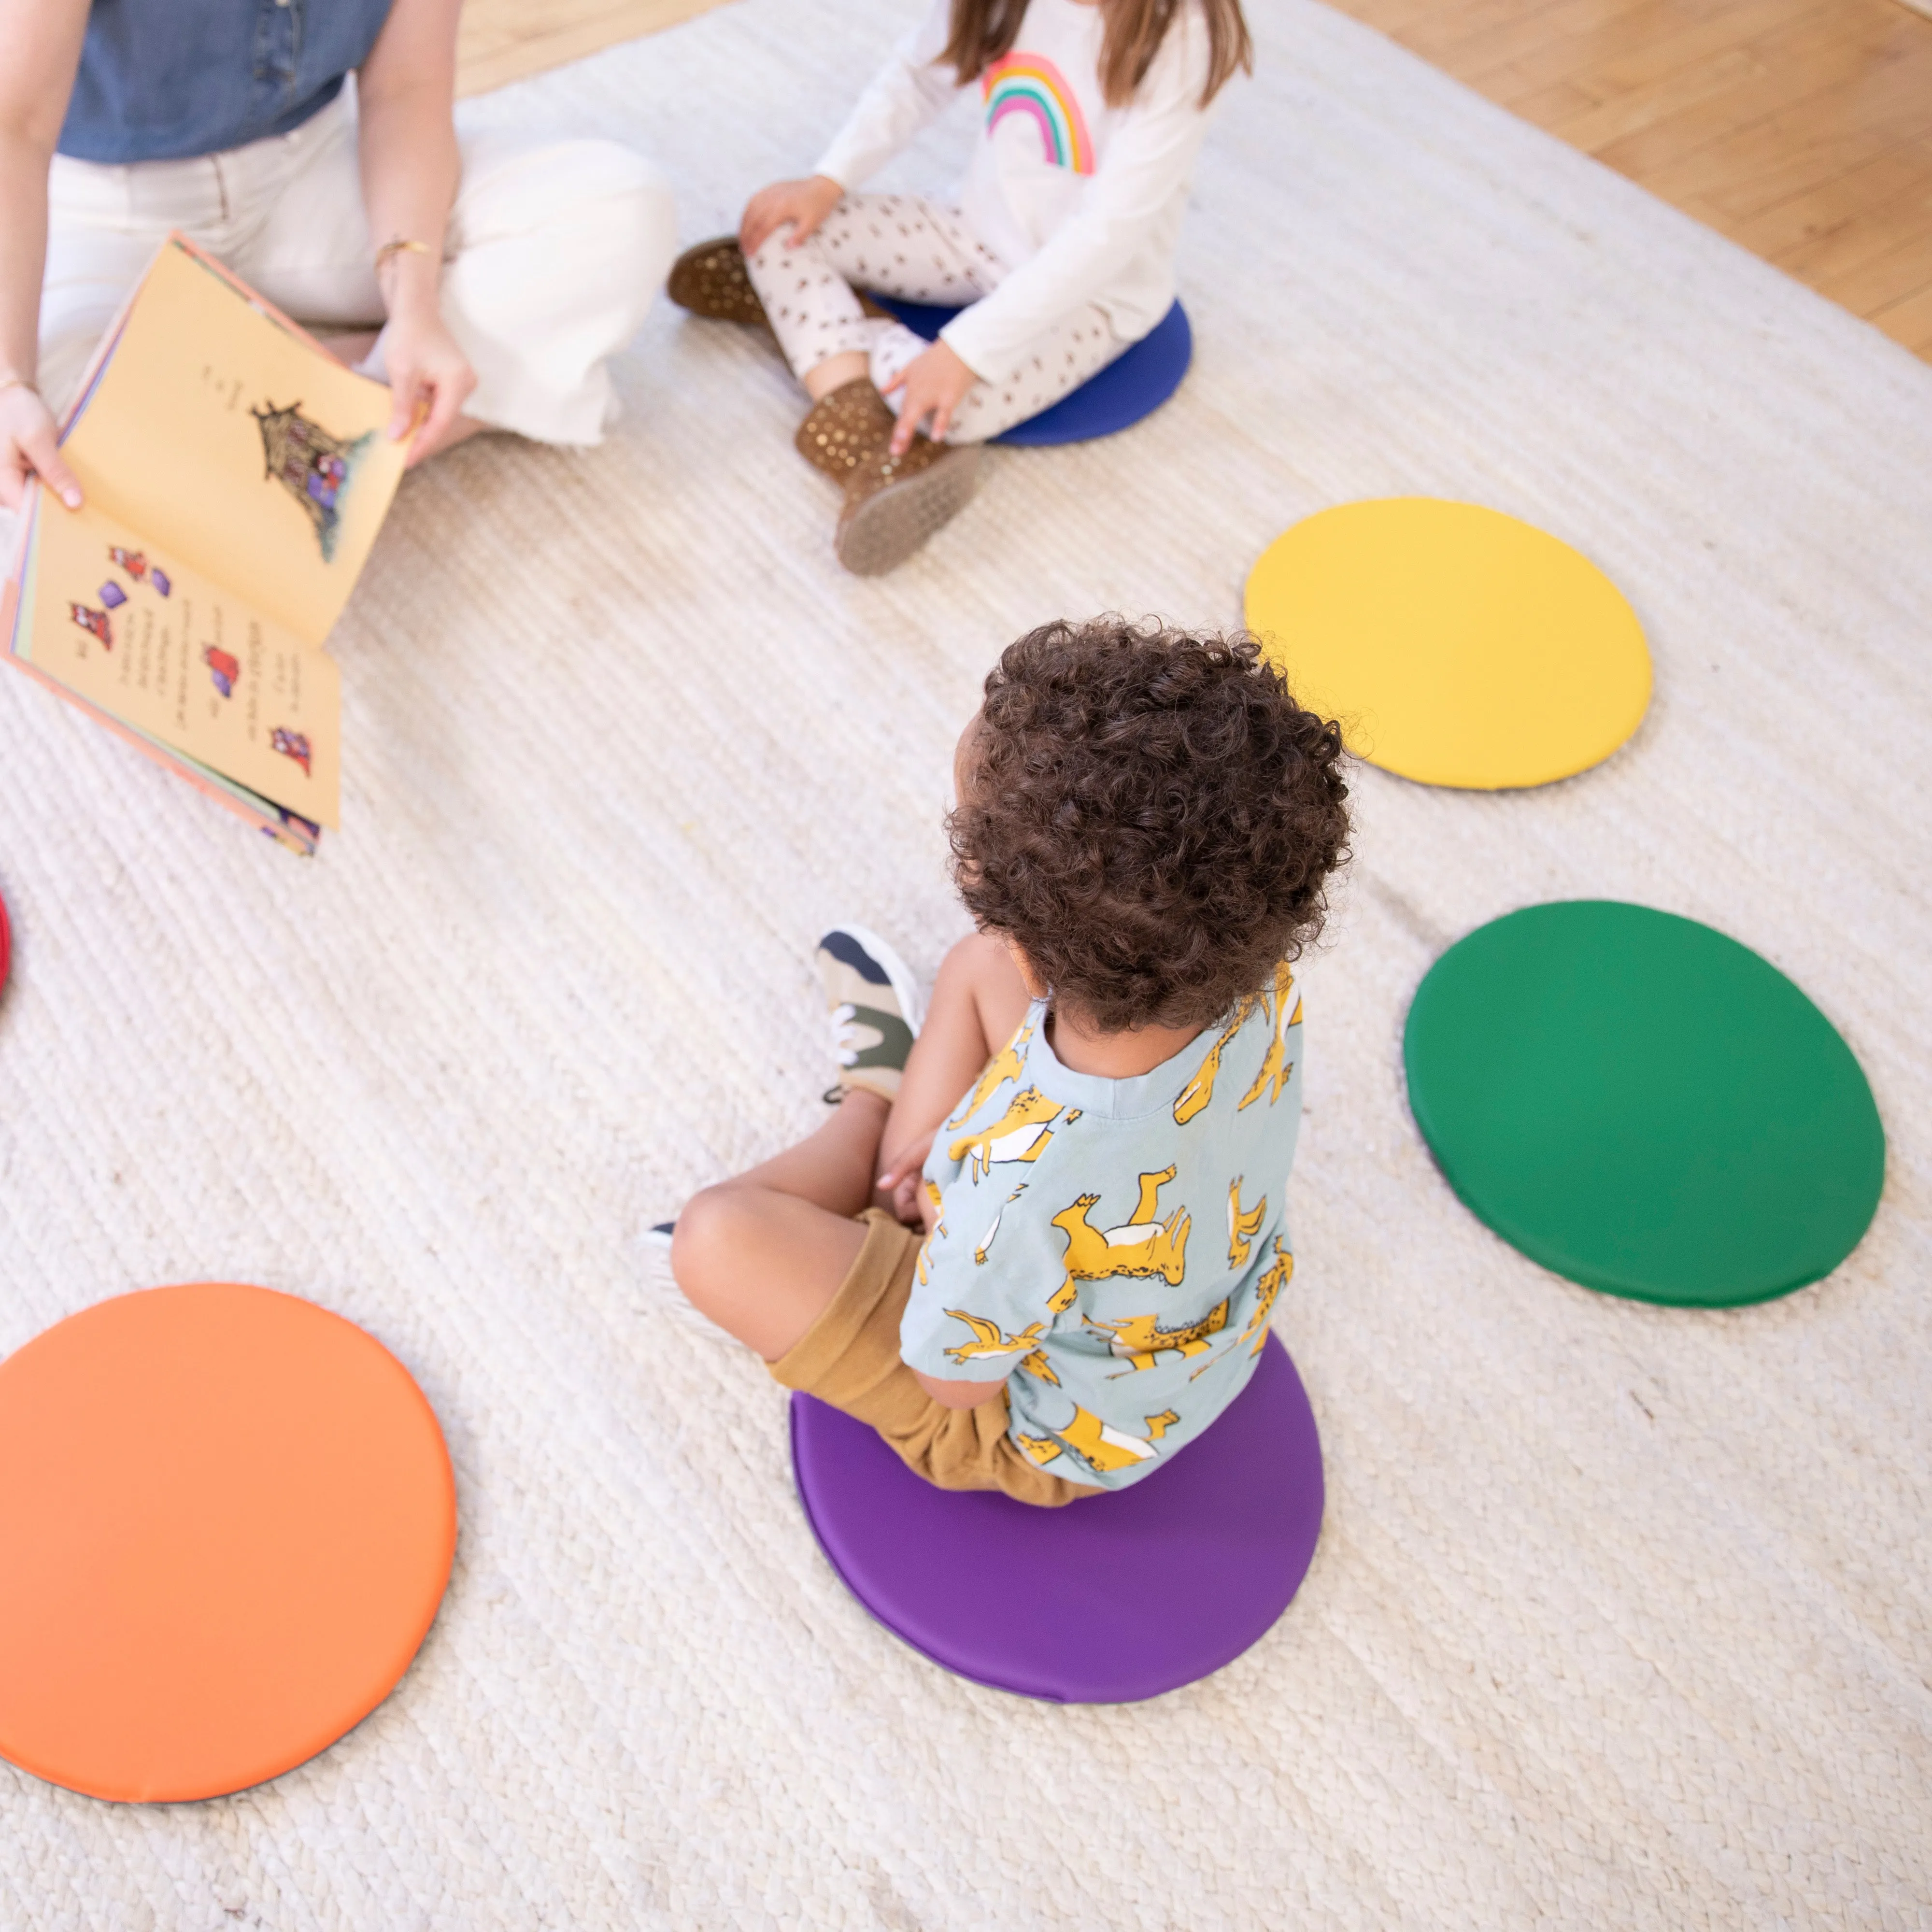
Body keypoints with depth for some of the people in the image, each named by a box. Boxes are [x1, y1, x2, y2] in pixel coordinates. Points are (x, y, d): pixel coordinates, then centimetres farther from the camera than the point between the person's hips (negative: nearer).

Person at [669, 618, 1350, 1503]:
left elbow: (956, 1379, -24)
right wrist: (963, 1146, -5)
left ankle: (869, 1114, 21)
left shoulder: (1022, 1191, -47)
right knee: (974, 967, 7)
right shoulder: (1258, 974, -28)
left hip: (1051, 1437, -5)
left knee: (715, 1238, -10)